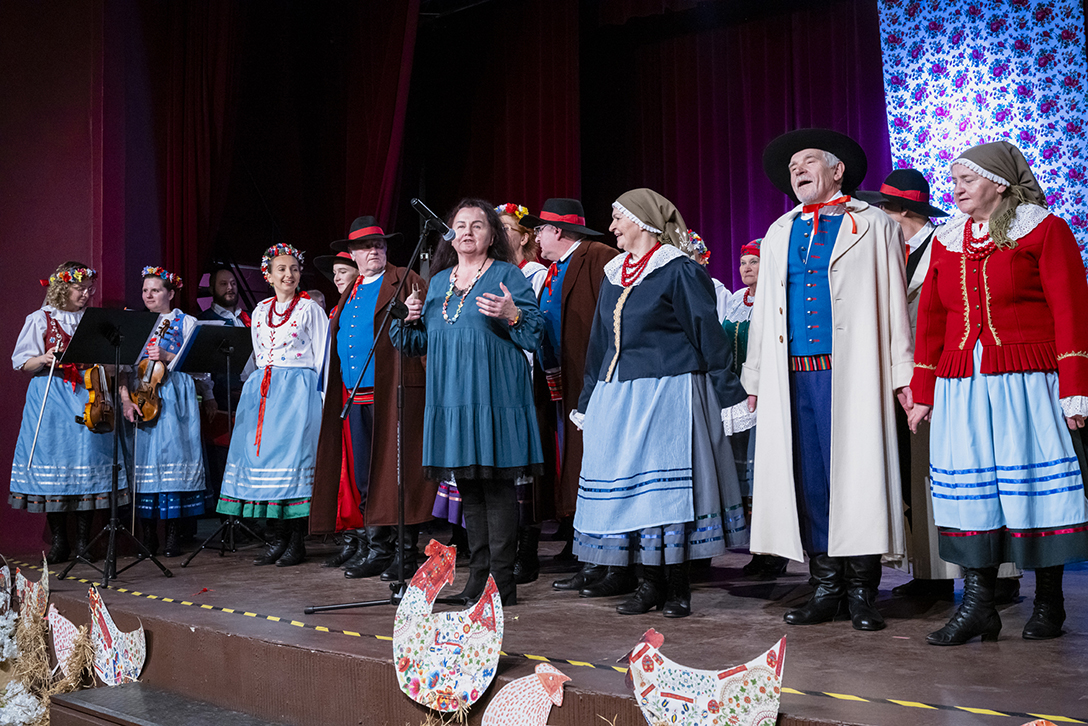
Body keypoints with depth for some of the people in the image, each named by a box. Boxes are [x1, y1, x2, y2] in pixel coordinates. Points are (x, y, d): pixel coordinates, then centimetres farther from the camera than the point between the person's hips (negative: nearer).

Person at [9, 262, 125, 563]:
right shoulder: (41, 319, 4)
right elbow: (23, 365, 1)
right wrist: (44, 360, -16)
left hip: (87, 396, 2)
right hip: (50, 399, -2)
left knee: (87, 454, -4)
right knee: (52, 458, -4)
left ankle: (83, 541, 4)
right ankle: (58, 542, 5)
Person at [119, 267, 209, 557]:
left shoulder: (187, 323, 8)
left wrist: (167, 356, -14)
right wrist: (126, 398, -5)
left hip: (175, 398, -3)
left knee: (172, 455, -8)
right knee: (144, 455, -2)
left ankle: (174, 534, -3)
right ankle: (148, 536, 4)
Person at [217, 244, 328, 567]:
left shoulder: (310, 309, 2)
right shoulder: (260, 311, 15)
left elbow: (321, 355, -1)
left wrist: (312, 391, -6)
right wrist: (268, 383, 15)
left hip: (299, 388, -5)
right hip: (265, 389, 5)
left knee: (293, 452, -11)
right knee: (264, 452, -1)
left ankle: (297, 541, -6)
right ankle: (279, 537, 5)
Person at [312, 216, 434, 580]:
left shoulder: (406, 282, 1)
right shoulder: (350, 293, 22)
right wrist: (336, 391, 21)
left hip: (392, 393, -7)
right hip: (354, 395, 7)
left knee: (395, 468, -6)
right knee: (363, 474, 8)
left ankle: (405, 550, 0)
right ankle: (375, 546, 17)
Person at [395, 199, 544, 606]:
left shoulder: (508, 275, 2)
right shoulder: (438, 282, 18)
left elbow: (535, 331, -5)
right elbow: (422, 343, 21)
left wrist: (512, 316, -24)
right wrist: (410, 320, 2)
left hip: (494, 397, -6)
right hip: (451, 399, 6)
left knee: (497, 482, -5)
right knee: (467, 485, 8)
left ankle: (502, 580, -1)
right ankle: (478, 575, 16)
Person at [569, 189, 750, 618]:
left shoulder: (679, 272, -5)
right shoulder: (614, 275, 17)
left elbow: (709, 336, -7)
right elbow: (599, 344, 23)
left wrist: (730, 396, -9)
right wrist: (588, 401, 23)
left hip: (668, 393, -7)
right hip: (618, 397, 7)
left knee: (668, 487, -6)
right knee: (630, 488, 4)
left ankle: (678, 587, 3)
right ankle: (651, 582, 12)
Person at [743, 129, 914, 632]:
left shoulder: (874, 227, 8)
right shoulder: (779, 233, 22)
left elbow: (895, 304, 2)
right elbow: (763, 311, 22)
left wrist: (902, 374, -6)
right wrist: (755, 377, 16)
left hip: (852, 375, -4)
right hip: (793, 377, 4)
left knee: (856, 474, -6)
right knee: (807, 478, 3)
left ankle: (861, 591, 2)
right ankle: (825, 587, 11)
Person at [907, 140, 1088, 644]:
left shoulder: (1044, 230, 2)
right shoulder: (946, 242, 15)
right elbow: (930, 319, 16)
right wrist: (922, 392, 12)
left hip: (1027, 384, -4)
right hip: (961, 388, 4)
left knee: (1036, 487, -1)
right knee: (969, 490, 0)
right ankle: (977, 605, 4)